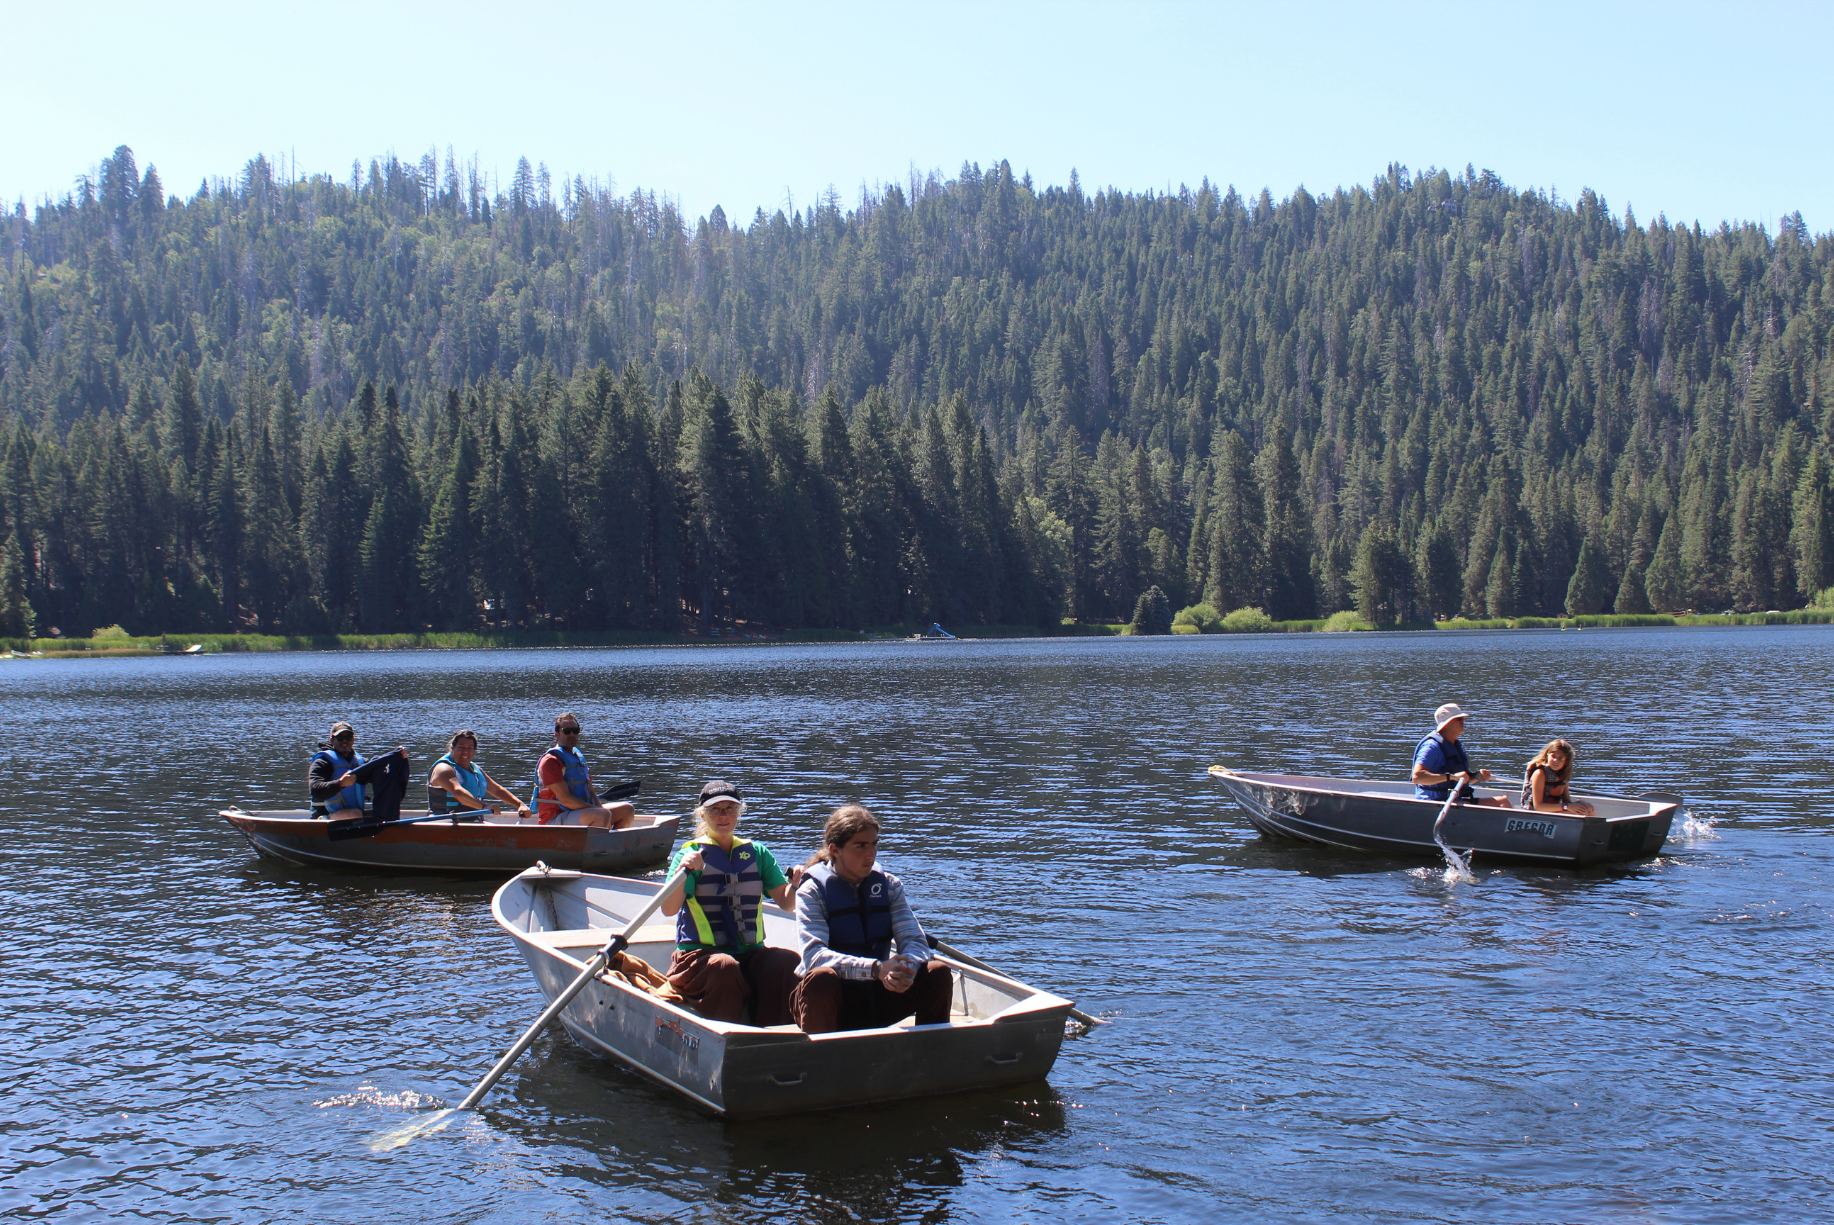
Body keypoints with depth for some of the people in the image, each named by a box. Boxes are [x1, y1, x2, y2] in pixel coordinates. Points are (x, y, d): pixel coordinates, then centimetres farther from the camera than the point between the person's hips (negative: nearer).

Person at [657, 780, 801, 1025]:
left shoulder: (757, 853, 15)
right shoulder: (691, 853, 3)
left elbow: (785, 902, 6)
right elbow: (669, 909, -12)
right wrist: (681, 871, -28)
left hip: (751, 953, 3)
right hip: (698, 954, -3)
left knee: (788, 962, -27)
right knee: (724, 967, -37)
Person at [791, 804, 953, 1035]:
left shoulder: (888, 885, 4)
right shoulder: (812, 891, -9)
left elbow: (916, 942, -6)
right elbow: (813, 956, -24)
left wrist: (904, 968, -31)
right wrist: (876, 968, -38)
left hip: (878, 1001, 4)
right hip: (833, 1001, -4)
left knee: (938, 973, -17)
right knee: (821, 979, -36)